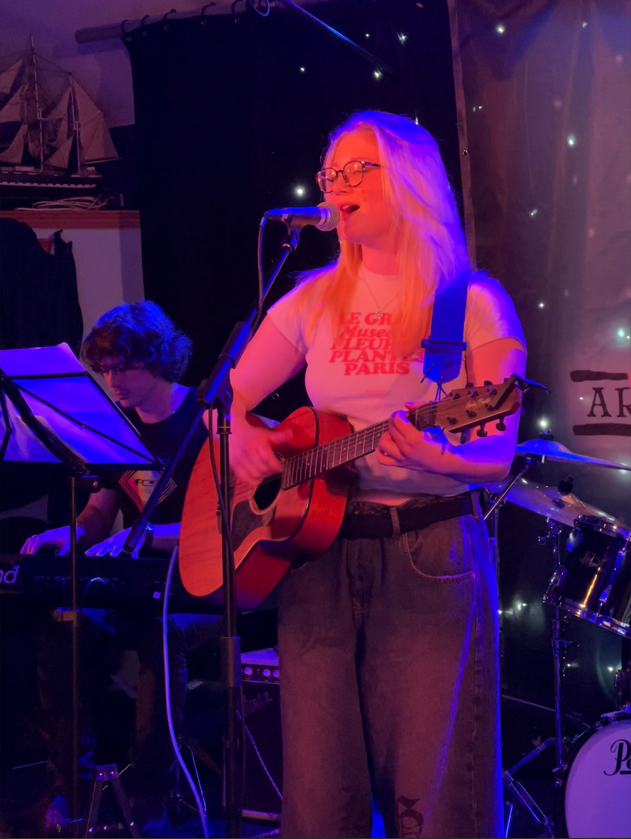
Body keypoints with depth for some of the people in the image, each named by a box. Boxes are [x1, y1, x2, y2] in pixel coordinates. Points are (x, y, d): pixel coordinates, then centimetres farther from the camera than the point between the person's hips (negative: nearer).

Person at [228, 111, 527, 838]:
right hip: (317, 547, 4)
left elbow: (499, 454, -5)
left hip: (432, 553, -3)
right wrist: (240, 435, -7)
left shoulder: (474, 303, 0)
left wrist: (435, 457, -26)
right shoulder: (315, 299, 12)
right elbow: (229, 398, 16)